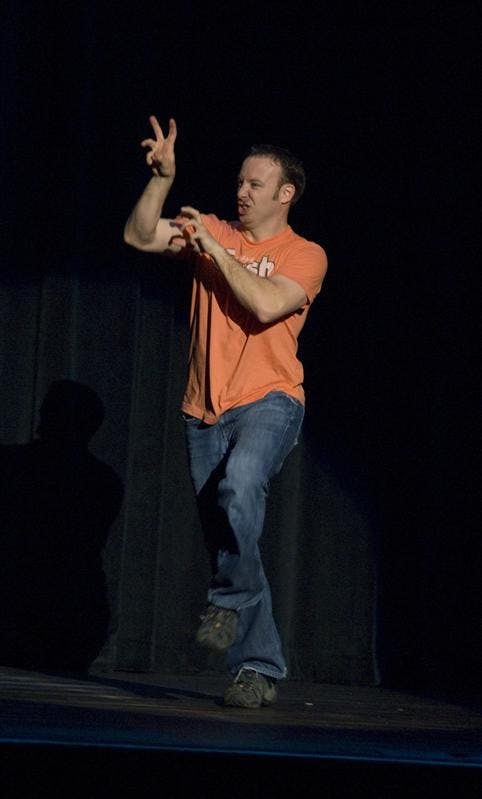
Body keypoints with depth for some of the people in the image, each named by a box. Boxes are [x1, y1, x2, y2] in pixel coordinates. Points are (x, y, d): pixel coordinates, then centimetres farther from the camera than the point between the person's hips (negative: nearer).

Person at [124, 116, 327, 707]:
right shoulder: (212, 232, 13)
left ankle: (231, 601, -18)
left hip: (268, 400, -5)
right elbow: (139, 236, 3)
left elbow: (266, 305, -16)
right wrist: (162, 176, -7)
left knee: (239, 484, -36)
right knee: (220, 540, 2)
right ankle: (259, 668, 8)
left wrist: (216, 251, -11)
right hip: (205, 410, 5)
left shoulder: (305, 255, 1)